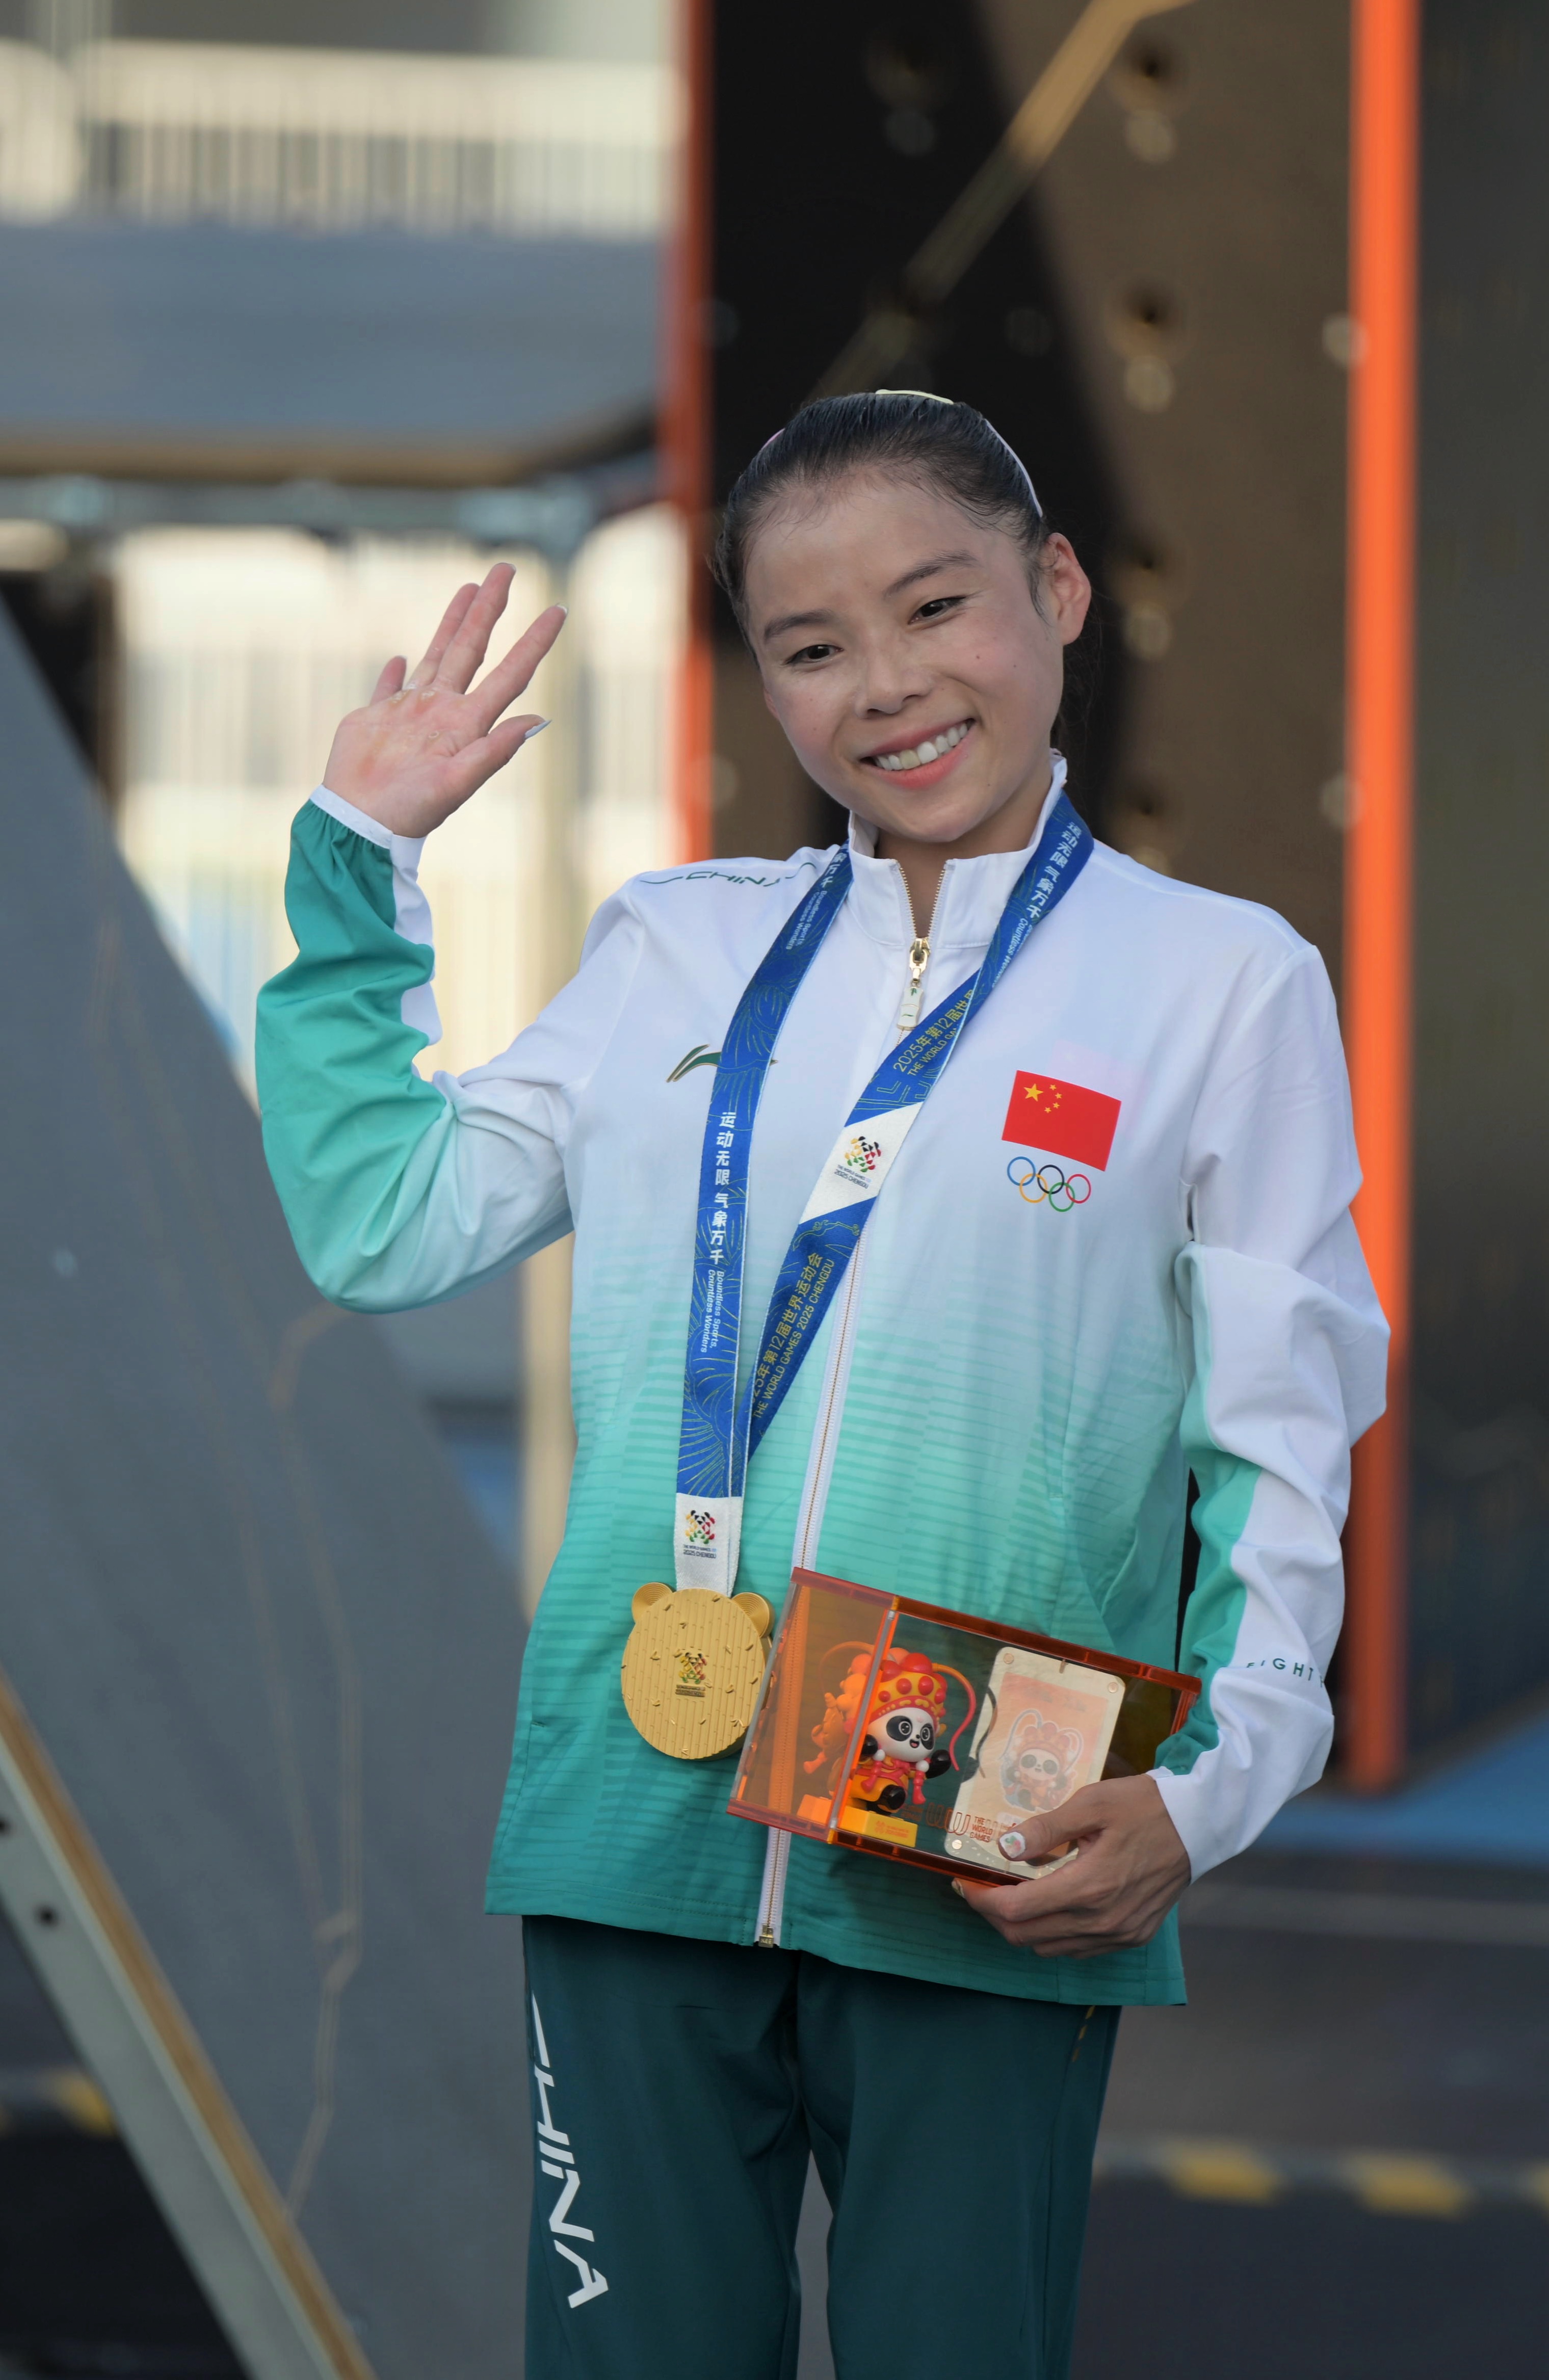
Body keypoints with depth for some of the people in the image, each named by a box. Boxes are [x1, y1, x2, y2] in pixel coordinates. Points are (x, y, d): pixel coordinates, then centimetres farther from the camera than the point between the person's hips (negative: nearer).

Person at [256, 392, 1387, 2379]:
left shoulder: (1220, 983, 4)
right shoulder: (674, 949, 13)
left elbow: (1278, 1444, 1)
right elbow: (381, 1225, 12)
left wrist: (1211, 1781, -12)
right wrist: (360, 866, 10)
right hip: (645, 1830, 3)